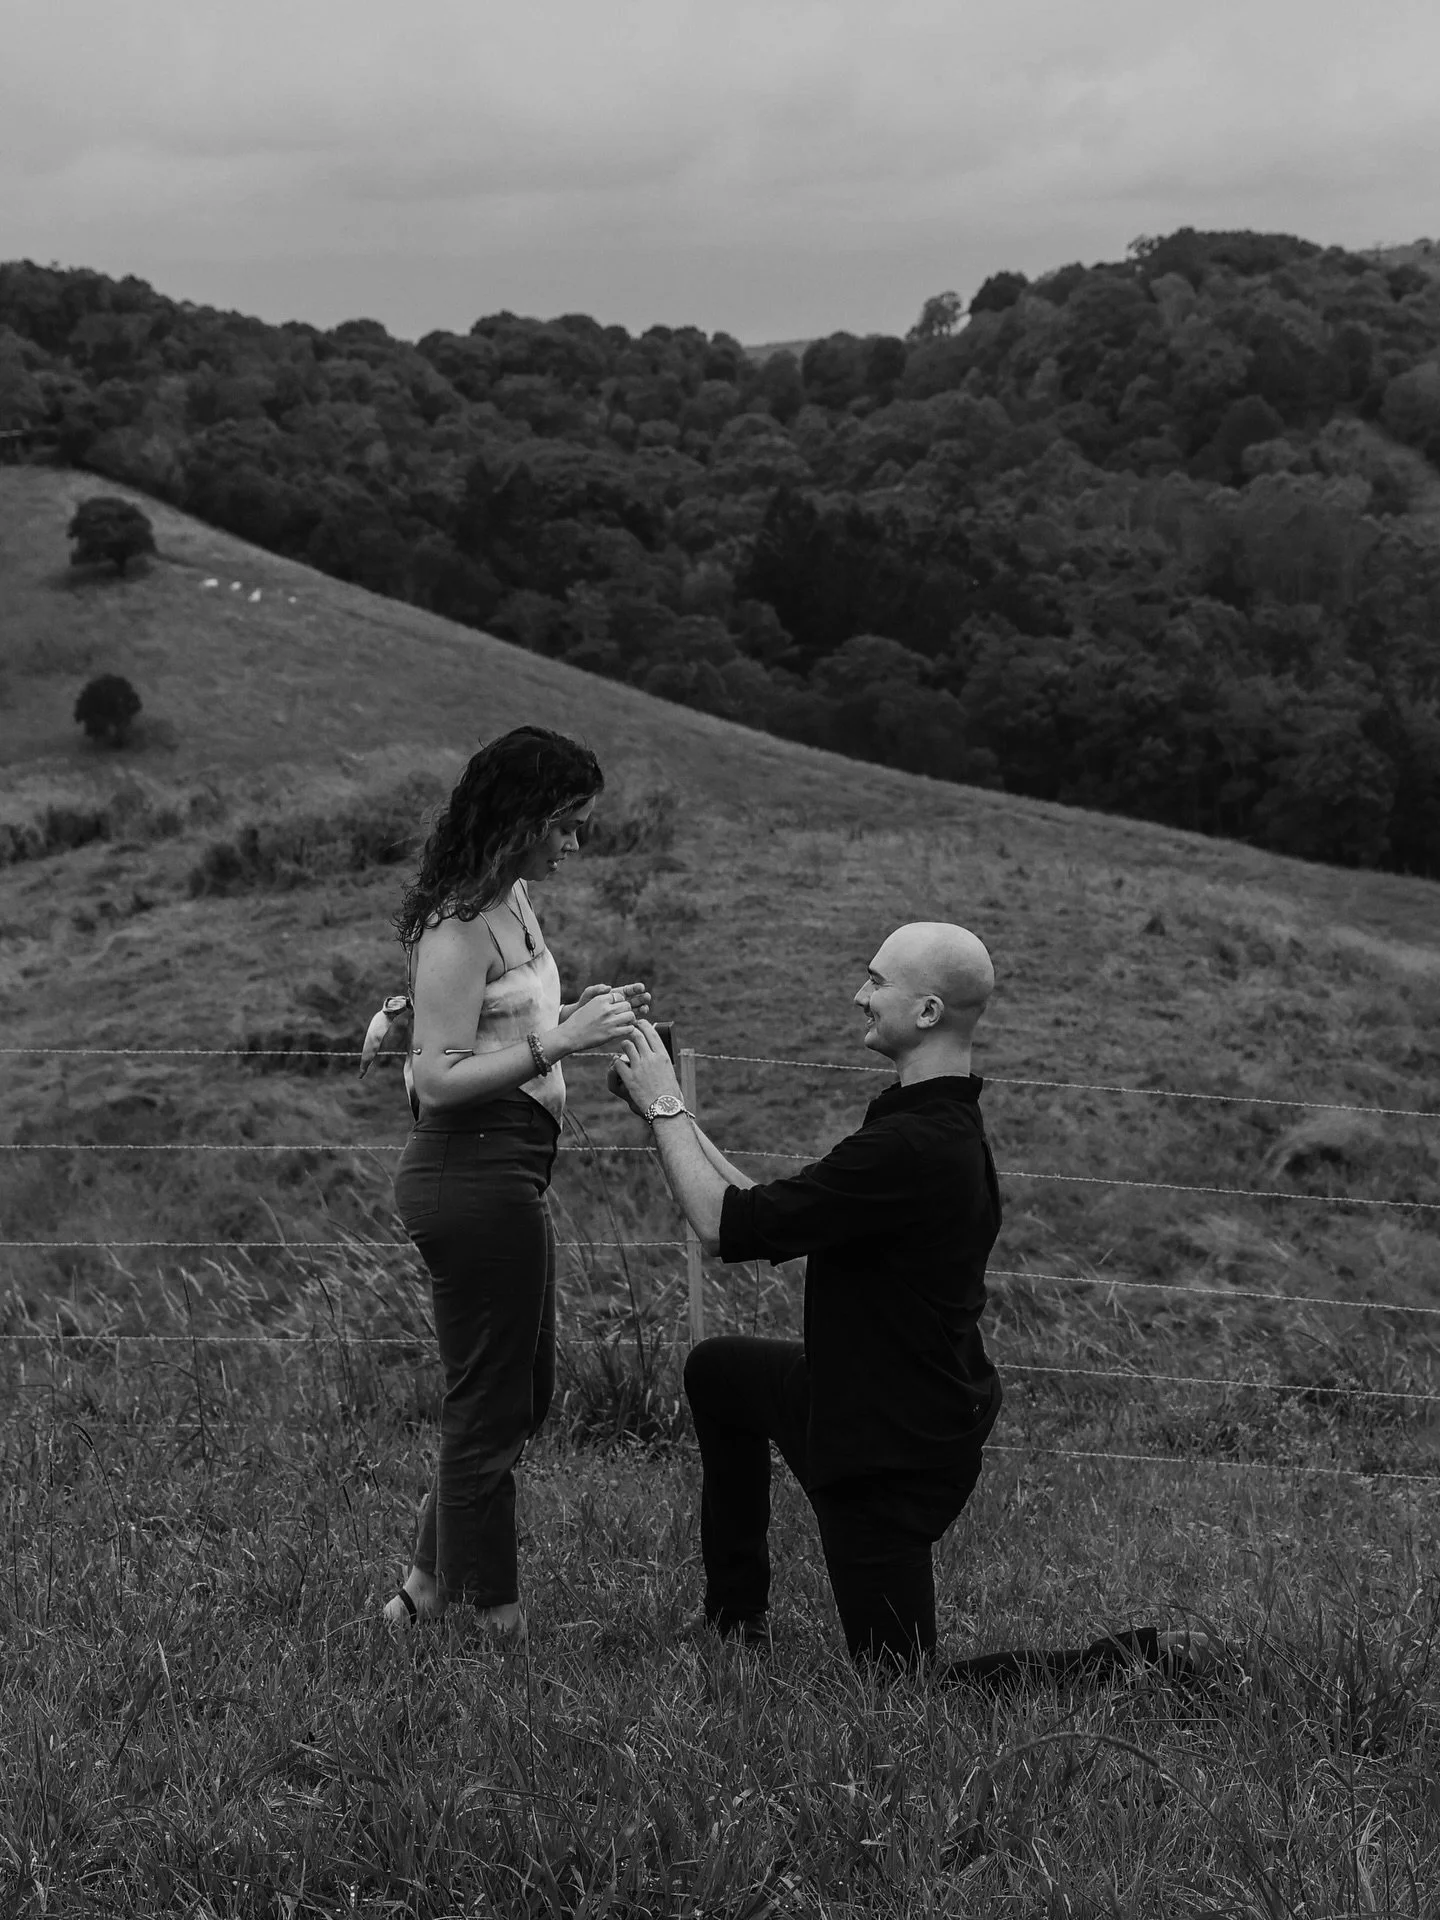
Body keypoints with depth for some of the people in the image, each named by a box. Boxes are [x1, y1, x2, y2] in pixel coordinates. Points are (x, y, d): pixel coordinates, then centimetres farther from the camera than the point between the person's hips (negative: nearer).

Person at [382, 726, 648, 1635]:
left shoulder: (513, 903, 10)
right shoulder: (460, 926, -18)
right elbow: (438, 1078, -22)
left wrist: (580, 1014, 8)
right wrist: (561, 1043, -27)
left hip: (506, 1176, 10)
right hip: (474, 1175, -10)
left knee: (525, 1392, 20)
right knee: (492, 1408, 1)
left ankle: (426, 1591, 29)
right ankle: (497, 1625, 13)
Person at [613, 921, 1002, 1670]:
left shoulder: (915, 1146, -31)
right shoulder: (938, 1122, 3)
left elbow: (726, 1227, -26)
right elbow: (778, 1216, 9)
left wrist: (664, 1107, -13)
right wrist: (675, 1115, 7)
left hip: (896, 1452, -10)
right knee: (718, 1370, 29)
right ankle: (734, 1621, 36)